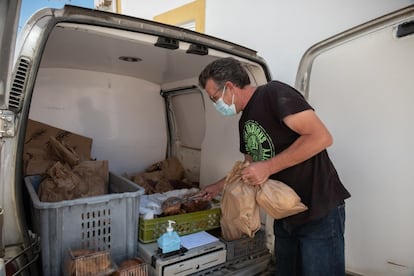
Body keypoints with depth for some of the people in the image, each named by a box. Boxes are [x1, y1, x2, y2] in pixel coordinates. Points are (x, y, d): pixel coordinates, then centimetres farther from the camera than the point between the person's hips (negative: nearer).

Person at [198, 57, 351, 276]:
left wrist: (268, 167, -21)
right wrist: (219, 186, 22)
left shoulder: (273, 93, -14)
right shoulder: (244, 121, 11)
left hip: (320, 211, -8)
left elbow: (321, 137, -24)